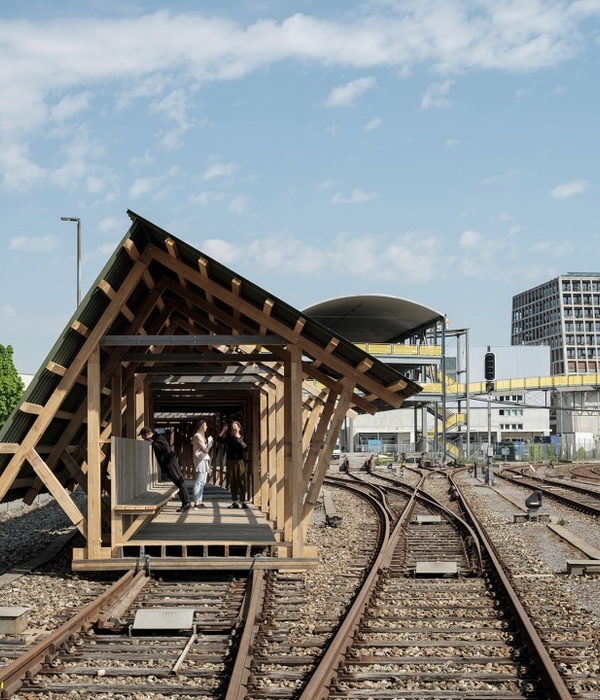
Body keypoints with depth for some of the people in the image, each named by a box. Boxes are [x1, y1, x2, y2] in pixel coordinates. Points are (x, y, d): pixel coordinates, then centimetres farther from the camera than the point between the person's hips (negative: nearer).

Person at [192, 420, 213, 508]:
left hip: (204, 460, 10)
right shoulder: (198, 436, -11)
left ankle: (199, 501, 12)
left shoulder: (201, 436, 20)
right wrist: (210, 441, -3)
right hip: (200, 460, -10)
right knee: (199, 482, -11)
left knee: (202, 482, 10)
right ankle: (196, 502, -12)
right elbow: (205, 449, -15)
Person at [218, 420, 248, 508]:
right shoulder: (229, 438, 10)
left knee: (241, 482, -5)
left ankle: (242, 501, -2)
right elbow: (219, 440, 2)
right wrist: (223, 431, -4)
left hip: (240, 461, -3)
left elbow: (247, 448, -11)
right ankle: (234, 502, 10)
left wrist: (242, 442, -28)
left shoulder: (242, 438, 1)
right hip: (230, 461, 4)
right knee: (232, 483, 5)